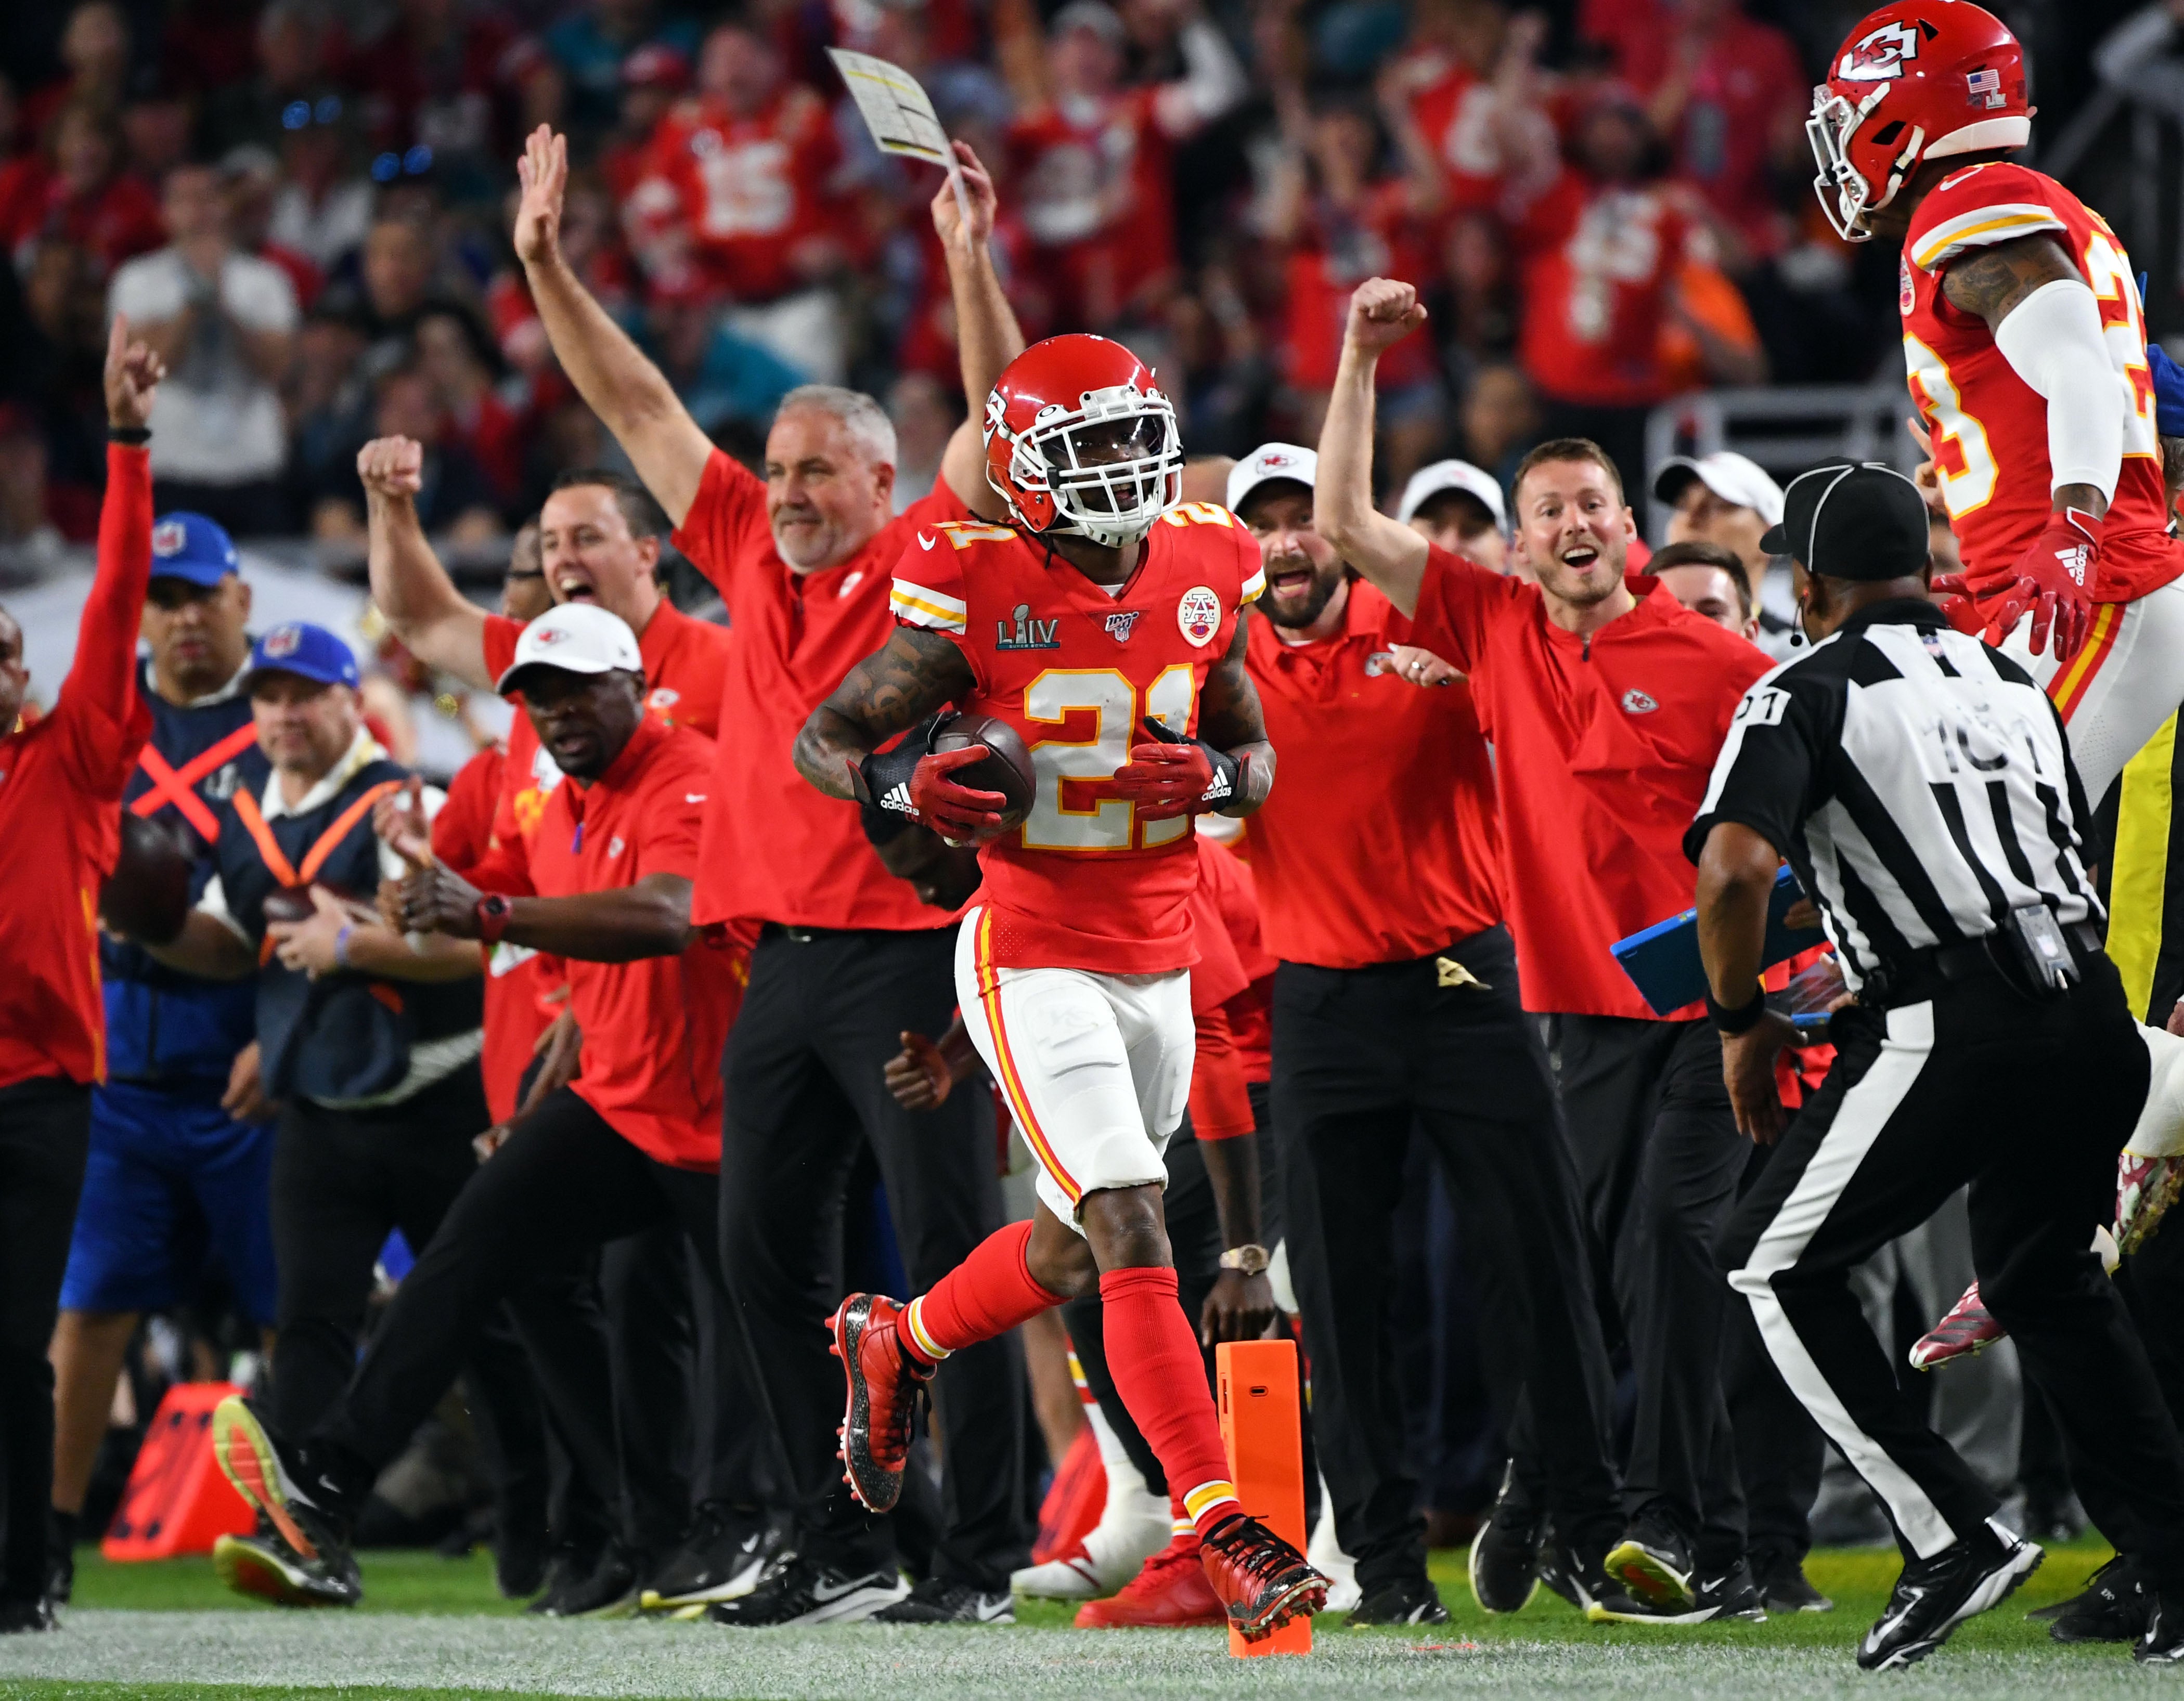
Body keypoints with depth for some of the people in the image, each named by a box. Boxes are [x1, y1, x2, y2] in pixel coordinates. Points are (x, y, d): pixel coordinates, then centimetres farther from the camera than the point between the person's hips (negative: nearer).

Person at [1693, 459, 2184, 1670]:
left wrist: (1743, 1024, 1)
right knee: (2047, 1277, 24)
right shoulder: (2014, 686, 21)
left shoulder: (1807, 694, 1)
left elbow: (1736, 869, -16)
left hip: (1955, 1033, -6)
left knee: (1777, 1265, 9)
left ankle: (1954, 1535, -2)